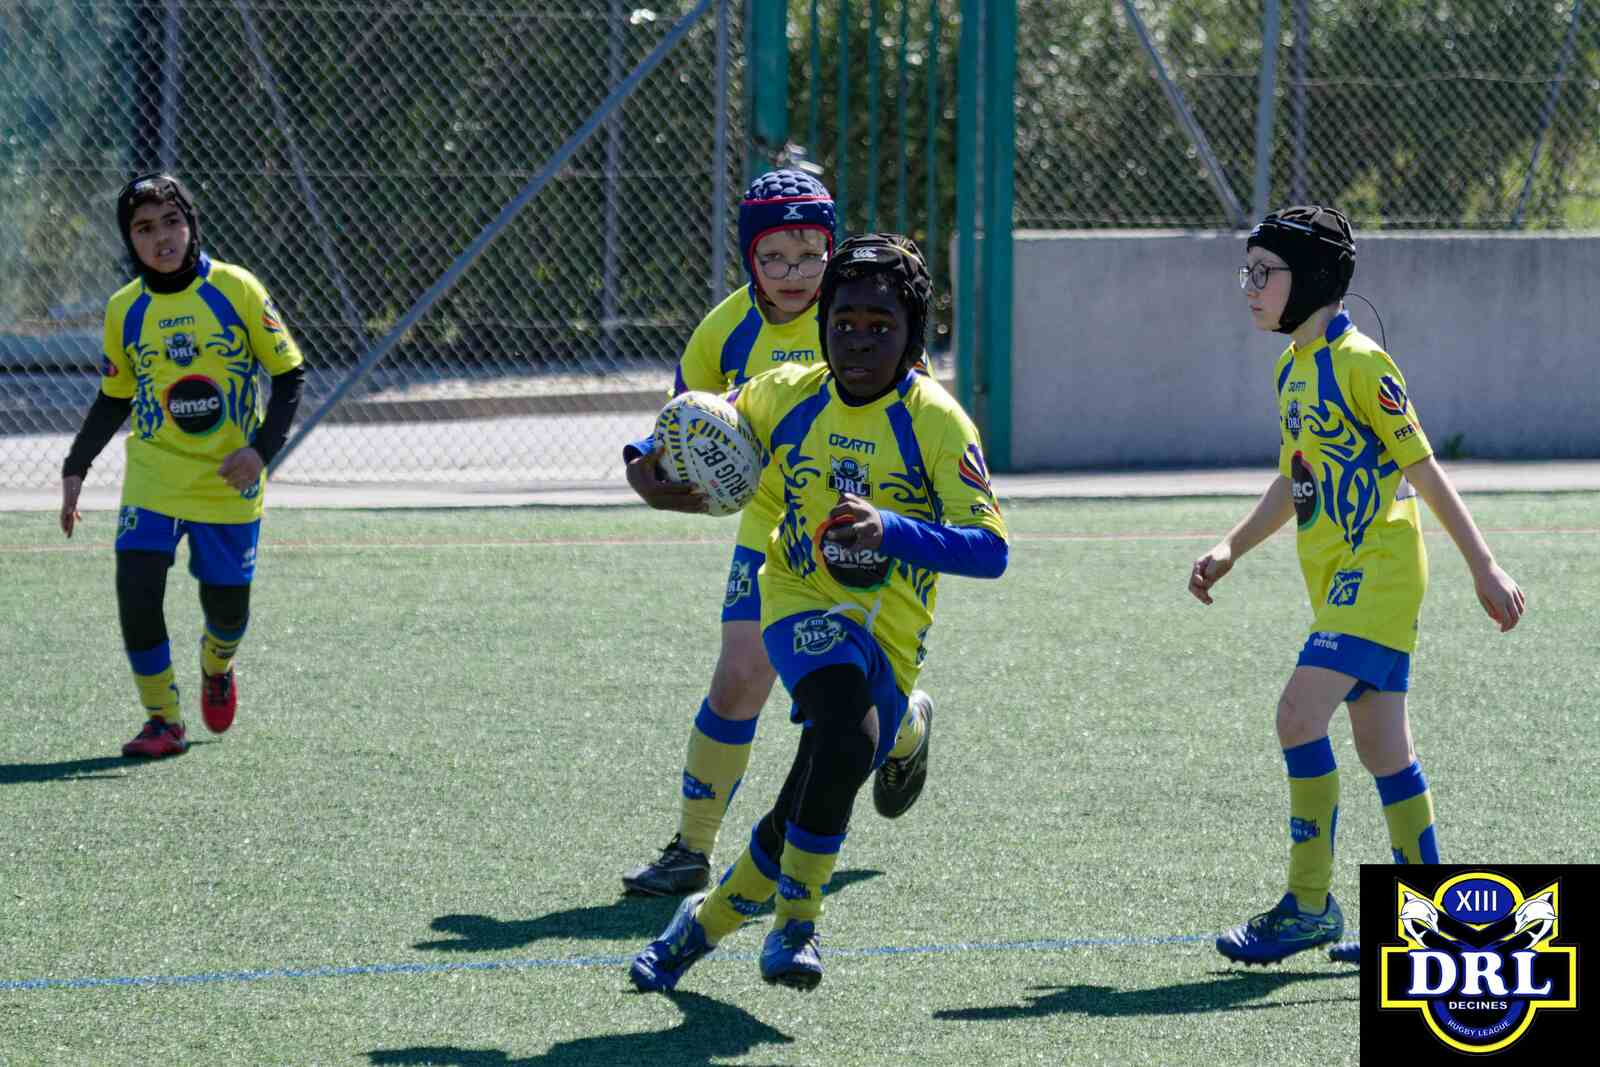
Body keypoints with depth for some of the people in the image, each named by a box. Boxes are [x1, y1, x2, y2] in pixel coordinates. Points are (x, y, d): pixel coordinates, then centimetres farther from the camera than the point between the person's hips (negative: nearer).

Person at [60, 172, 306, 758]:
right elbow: (113, 398, 13)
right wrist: (75, 468, 4)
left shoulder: (236, 289, -8)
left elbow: (290, 374, -3)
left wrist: (262, 448, -16)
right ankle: (162, 720, -1)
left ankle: (217, 666, 42)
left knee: (227, 608, 5)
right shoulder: (124, 310, 1)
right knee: (137, 590, -16)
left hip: (230, 482, -1)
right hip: (153, 478, 1)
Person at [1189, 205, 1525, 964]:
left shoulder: (1359, 364, -13)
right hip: (1340, 577, 9)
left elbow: (1423, 469, -12)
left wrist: (1483, 567, -10)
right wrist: (1231, 549, 12)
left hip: (1376, 570, -9)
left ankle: (1308, 905, -11)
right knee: (1380, 744, 10)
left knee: (1300, 712, -17)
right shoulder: (1294, 370, 13)